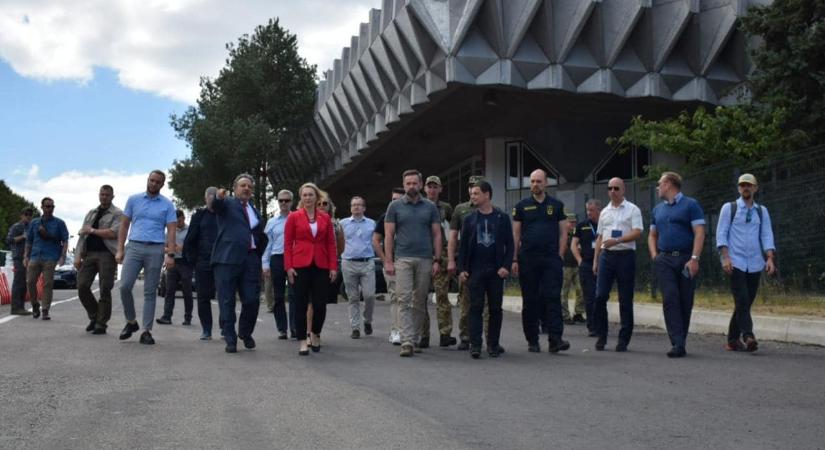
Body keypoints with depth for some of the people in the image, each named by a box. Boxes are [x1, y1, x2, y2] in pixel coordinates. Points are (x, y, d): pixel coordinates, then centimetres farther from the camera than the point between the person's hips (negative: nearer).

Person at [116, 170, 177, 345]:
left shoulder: (167, 205, 6)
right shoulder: (133, 200, 10)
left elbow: (171, 231, 1)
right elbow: (124, 226, 11)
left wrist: (170, 254, -10)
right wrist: (120, 249, 3)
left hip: (155, 250, -1)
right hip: (134, 247, 1)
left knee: (150, 292, 2)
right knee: (125, 286, -10)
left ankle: (146, 331, 5)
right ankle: (131, 322, 11)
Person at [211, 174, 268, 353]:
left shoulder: (254, 211, 22)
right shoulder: (227, 203, 6)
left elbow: (262, 237, 28)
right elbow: (216, 205, -19)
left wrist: (258, 254, 14)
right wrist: (219, 197, -41)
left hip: (250, 260, 4)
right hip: (227, 259, -4)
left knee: (252, 300, 1)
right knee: (227, 302, 0)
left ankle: (245, 333, 23)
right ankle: (230, 340, 8)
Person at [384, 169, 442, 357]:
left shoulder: (430, 207, 8)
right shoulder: (395, 206, 5)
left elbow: (437, 235, 7)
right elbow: (389, 235, 2)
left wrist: (437, 260, -1)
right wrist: (388, 261, -6)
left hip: (425, 260, 2)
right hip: (403, 259, -2)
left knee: (419, 302, 8)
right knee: (405, 300, -8)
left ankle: (416, 339, 18)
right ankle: (407, 341, -12)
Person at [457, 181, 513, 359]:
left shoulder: (502, 218, 4)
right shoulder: (470, 219, 8)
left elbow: (509, 244, 3)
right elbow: (463, 245, 7)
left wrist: (505, 266, -8)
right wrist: (462, 268, -1)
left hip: (496, 271, 0)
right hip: (475, 270, 0)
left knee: (495, 309, 5)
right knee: (476, 307, -3)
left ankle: (493, 344, 16)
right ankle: (475, 344, -2)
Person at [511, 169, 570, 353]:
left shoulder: (557, 205, 9)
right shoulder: (522, 206, 8)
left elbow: (563, 233, 9)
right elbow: (515, 234, 6)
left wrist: (559, 256, 0)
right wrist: (515, 259, -1)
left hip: (551, 259, 0)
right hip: (527, 260, 0)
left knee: (553, 297, -8)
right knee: (530, 300, 5)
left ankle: (555, 339, -9)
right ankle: (532, 341, 14)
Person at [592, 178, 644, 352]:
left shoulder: (632, 210, 2)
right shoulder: (604, 212, 17)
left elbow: (637, 233, -9)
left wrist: (617, 240, -21)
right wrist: (595, 260, 13)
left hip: (625, 255, -4)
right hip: (606, 255, 4)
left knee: (625, 300, 1)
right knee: (600, 296, -3)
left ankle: (624, 339, 8)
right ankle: (601, 336, 8)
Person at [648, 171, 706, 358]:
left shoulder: (690, 205, 1)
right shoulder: (657, 210, 17)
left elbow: (699, 233, -7)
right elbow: (652, 235, 23)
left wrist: (694, 259, -17)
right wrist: (654, 256, 6)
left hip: (686, 259, -3)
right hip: (664, 260, 3)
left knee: (685, 302, 2)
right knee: (670, 299, -10)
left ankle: (681, 342, 14)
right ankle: (678, 344, -14)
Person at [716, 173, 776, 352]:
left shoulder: (762, 211, 14)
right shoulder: (729, 208, 4)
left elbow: (767, 236, 8)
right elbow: (721, 234, 0)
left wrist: (770, 258, -7)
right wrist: (725, 257, -12)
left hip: (754, 264, 4)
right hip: (735, 263, -3)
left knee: (745, 303, 5)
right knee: (742, 301, -15)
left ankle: (733, 339, 14)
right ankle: (748, 336, -21)